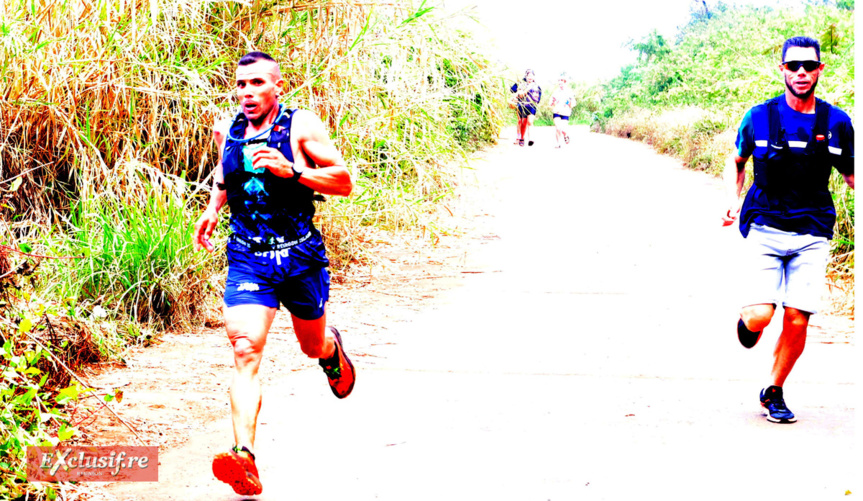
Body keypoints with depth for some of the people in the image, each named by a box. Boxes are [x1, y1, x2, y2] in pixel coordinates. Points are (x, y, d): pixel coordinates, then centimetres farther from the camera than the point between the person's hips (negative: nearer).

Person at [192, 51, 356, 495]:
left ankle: (333, 349, 59)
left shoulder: (301, 126, -7)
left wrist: (292, 171, -22)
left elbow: (344, 182, -9)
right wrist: (212, 209, 8)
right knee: (244, 350, -17)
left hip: (300, 256, -1)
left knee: (312, 346, 18)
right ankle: (244, 458, -26)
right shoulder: (227, 131, 5)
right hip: (248, 258, 2)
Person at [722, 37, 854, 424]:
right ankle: (747, 319, 25)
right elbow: (735, 162, 15)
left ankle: (774, 392, 18)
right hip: (765, 228, -1)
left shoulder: (837, 123, 4)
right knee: (760, 316, -14)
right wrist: (733, 203, -1)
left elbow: (851, 174, 15)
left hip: (812, 234, 2)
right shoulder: (759, 117, 0)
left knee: (797, 320, -4)